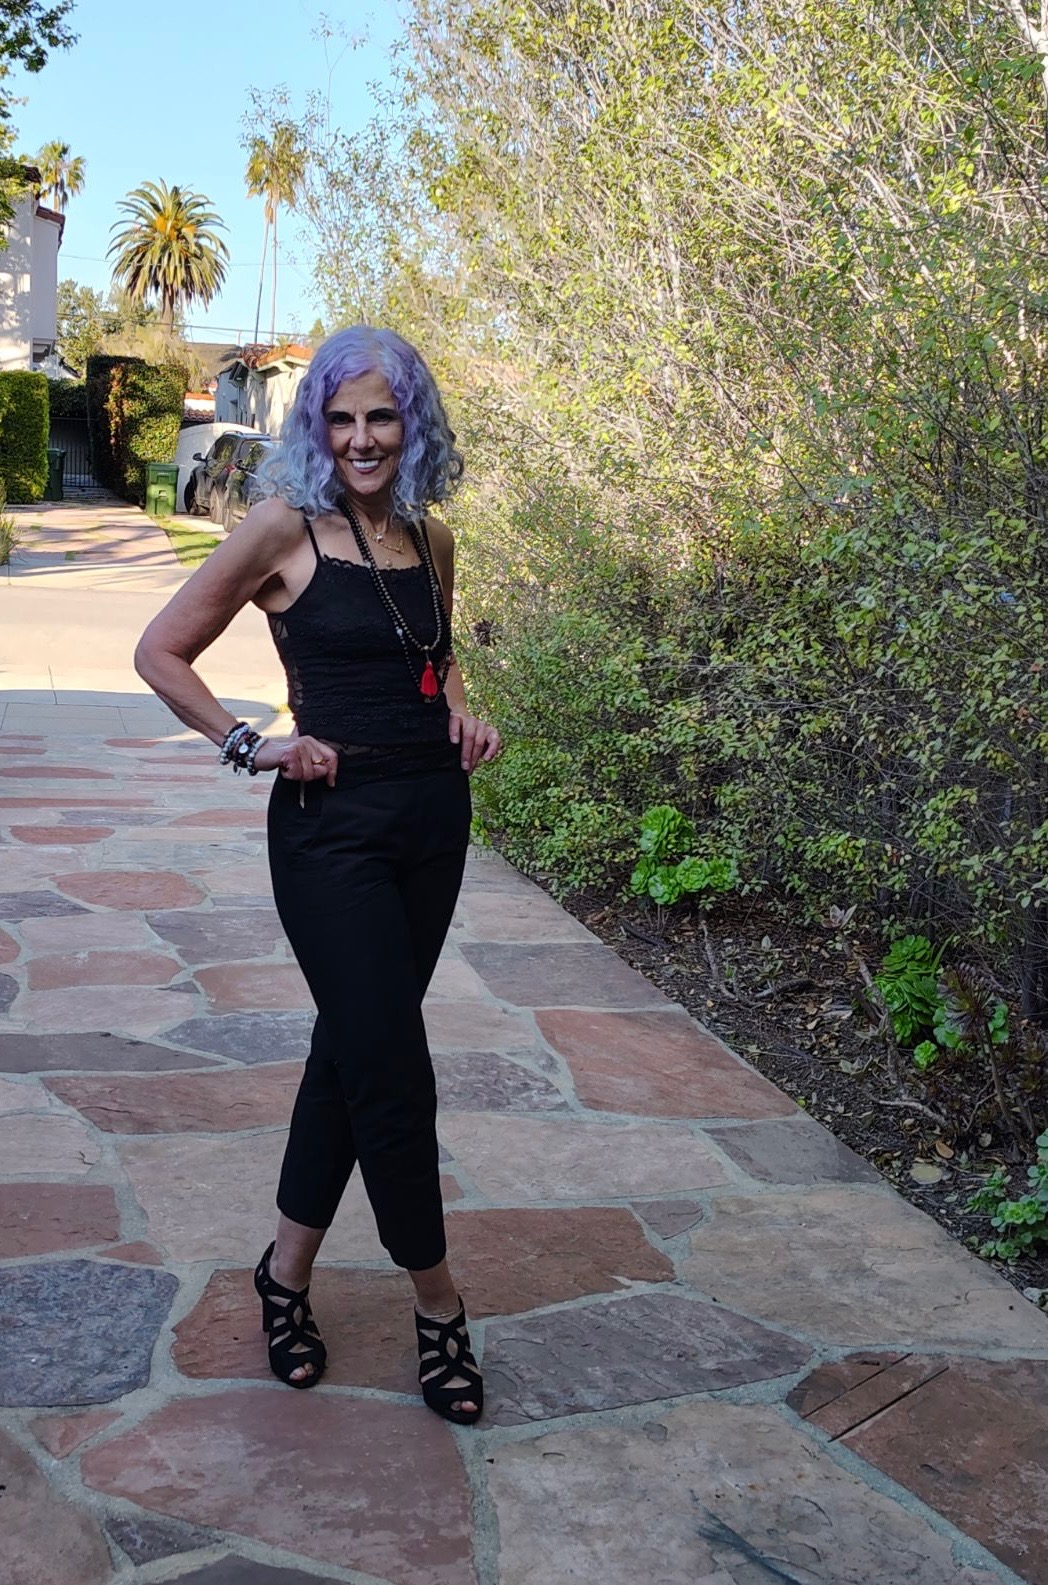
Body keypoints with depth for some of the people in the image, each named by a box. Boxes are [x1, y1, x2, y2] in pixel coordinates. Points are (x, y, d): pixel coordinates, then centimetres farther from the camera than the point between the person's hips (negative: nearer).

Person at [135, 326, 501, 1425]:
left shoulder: (430, 538, 8)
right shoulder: (287, 526, -8)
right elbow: (161, 651, -4)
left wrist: (463, 715, 8)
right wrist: (249, 747, -11)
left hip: (434, 816, 6)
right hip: (333, 825, -6)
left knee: (354, 1047, 13)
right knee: (392, 1070, -4)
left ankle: (288, 1270, 29)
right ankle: (437, 1304, 14)